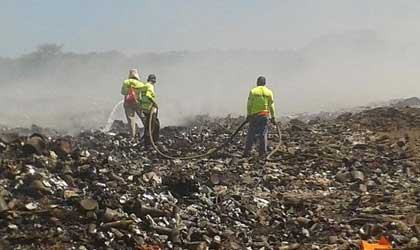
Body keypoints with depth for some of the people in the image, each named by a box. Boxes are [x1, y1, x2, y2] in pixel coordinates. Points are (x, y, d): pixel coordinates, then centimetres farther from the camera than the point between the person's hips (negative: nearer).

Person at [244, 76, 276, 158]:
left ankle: (247, 152, 6)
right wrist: (273, 117, 7)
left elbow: (249, 104, -4)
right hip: (265, 115, 1)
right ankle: (262, 153, 3)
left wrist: (248, 114, 2)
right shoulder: (269, 92, 3)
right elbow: (271, 106, 2)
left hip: (254, 115, -1)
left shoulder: (253, 91, -1)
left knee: (251, 134, 5)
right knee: (263, 134, 4)